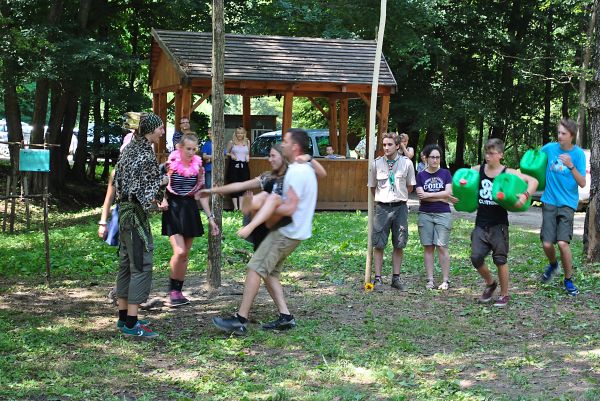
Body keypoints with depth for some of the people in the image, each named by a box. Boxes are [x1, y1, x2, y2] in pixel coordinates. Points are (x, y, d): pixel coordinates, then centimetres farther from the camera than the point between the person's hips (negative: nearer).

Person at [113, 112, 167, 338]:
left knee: (126, 264, 14)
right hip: (135, 213, -10)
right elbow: (144, 191, -20)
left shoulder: (130, 148, 12)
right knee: (141, 265, -8)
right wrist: (162, 181, -6)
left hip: (124, 210, 10)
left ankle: (124, 317, 21)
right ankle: (131, 324, -9)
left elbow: (118, 179, 16)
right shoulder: (145, 153, -17)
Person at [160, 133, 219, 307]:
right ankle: (172, 289, 1)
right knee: (179, 252, -17)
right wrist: (163, 200, -22)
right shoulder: (170, 165, -7)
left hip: (190, 210, 4)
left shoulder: (198, 167, 4)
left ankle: (178, 291, 19)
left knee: (185, 254, 8)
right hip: (173, 209, -4)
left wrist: (210, 218, 8)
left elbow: (201, 194, 10)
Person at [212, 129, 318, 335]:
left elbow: (289, 208, -25)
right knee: (269, 272, 13)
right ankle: (285, 316, 9)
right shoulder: (306, 169, 15)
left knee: (255, 269, -11)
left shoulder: (296, 173, -19)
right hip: (290, 232, 10)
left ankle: (240, 320, -13)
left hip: (287, 232, -10)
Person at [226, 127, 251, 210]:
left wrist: (247, 157, 4)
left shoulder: (247, 142, 10)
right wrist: (231, 155, -10)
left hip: (244, 166, 2)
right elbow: (226, 153, 9)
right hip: (234, 165, -2)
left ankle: (241, 207, 4)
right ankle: (235, 207, 1)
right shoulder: (232, 142, 2)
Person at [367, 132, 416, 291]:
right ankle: (378, 278, 6)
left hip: (400, 206, 0)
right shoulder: (377, 163, -1)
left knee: (399, 245, 7)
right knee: (378, 244, -1)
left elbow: (410, 186, 10)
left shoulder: (407, 163, -2)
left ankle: (396, 278, 17)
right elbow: (372, 186, 13)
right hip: (382, 206, 0)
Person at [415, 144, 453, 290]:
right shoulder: (421, 175, 6)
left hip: (443, 214, -2)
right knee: (428, 247, 2)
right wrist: (441, 198, -8)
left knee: (442, 247, -6)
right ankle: (430, 280, 7)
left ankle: (445, 280, -2)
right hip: (425, 214, 2)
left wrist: (429, 195, -7)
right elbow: (421, 195, -5)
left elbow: (448, 192, -6)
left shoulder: (445, 173, 5)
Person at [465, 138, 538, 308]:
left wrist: (525, 195, -29)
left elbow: (533, 181, -12)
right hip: (481, 223, 3)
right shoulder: (477, 170, 2)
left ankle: (504, 295, 17)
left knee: (500, 260, 1)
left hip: (499, 225, -3)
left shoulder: (507, 173, -8)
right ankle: (490, 284, 25)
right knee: (476, 258, -3)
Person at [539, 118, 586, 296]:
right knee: (547, 244, -3)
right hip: (549, 201, 2)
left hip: (567, 203, -2)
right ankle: (553, 264, 32)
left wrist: (571, 166, -25)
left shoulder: (578, 154, -7)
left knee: (562, 242, -16)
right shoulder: (550, 148, 0)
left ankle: (568, 280, 5)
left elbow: (582, 183, -10)